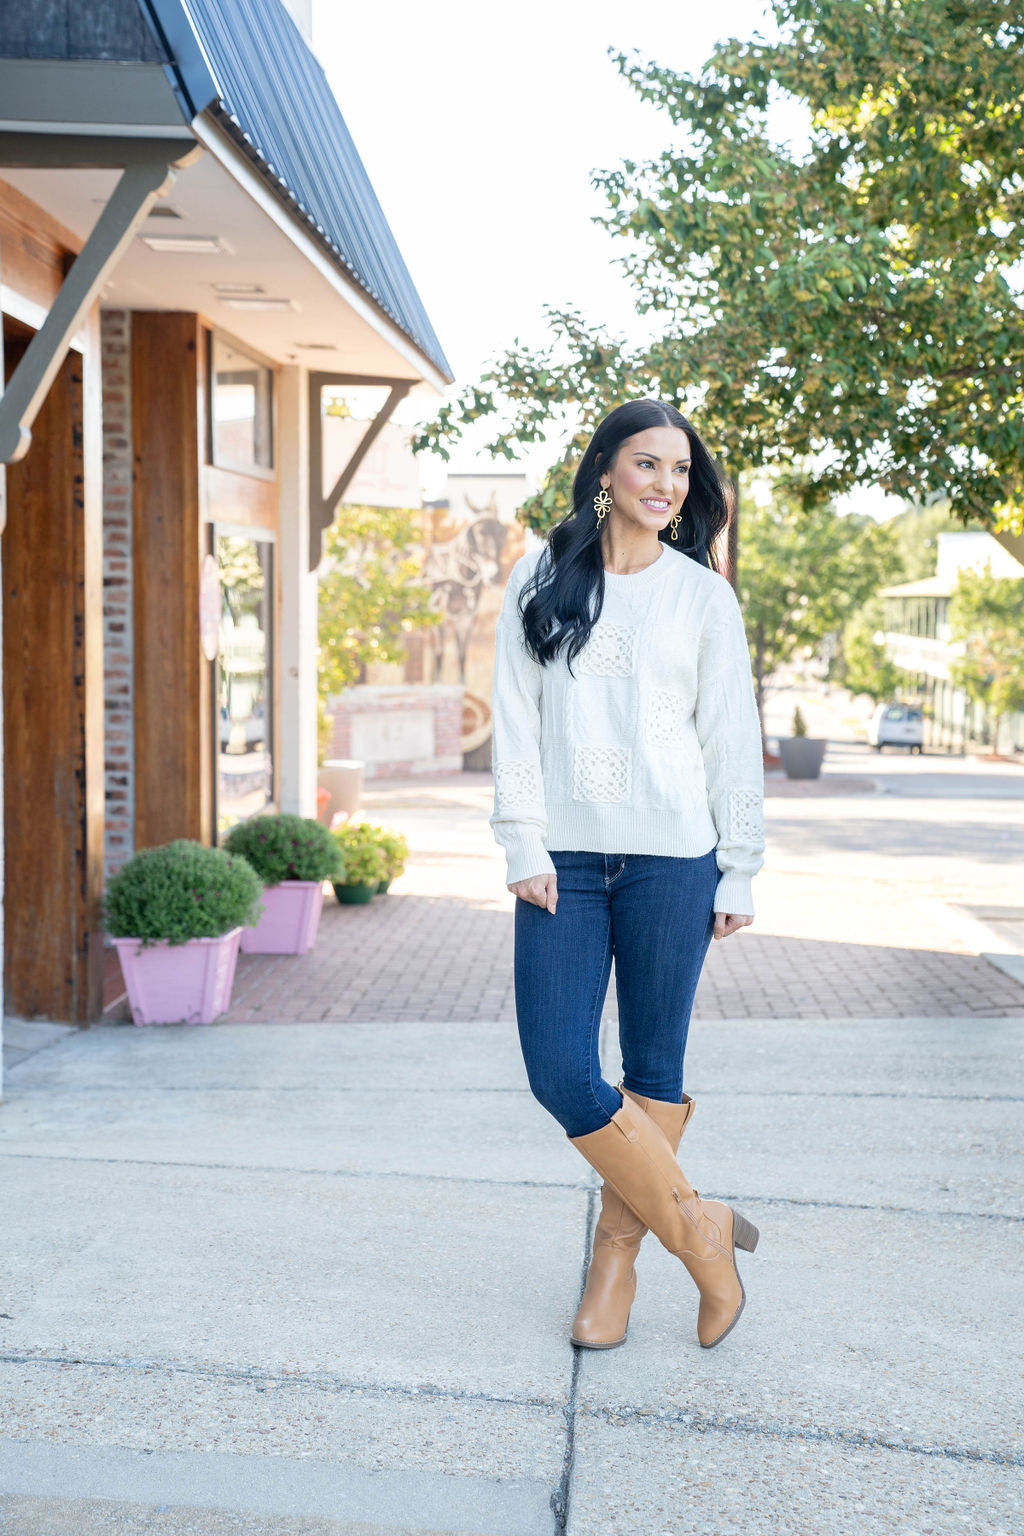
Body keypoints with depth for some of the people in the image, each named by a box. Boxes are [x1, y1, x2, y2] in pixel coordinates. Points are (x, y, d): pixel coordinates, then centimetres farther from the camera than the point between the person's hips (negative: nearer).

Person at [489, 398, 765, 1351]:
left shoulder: (703, 595, 6)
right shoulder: (542, 581, 8)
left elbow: (731, 741, 6)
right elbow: (516, 722, 5)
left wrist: (738, 873, 3)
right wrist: (525, 848, -4)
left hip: (671, 856, -1)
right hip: (565, 859, 1)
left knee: (652, 1068, 5)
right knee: (558, 1073, -5)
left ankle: (616, 1258, 20)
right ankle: (696, 1229, 10)